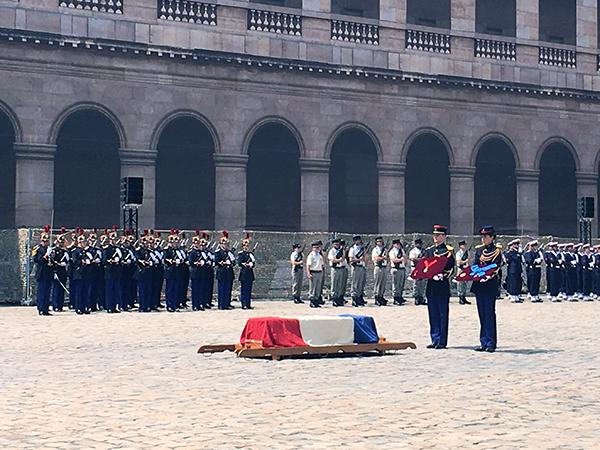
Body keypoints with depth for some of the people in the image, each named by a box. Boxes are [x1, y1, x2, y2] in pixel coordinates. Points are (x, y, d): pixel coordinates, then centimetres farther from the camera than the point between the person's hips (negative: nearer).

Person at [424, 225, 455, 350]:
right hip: (431, 285, 6)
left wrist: (445, 275, -25)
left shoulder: (448, 250, -3)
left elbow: (451, 268, -9)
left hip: (443, 285, -6)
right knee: (433, 314, 8)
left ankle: (442, 342, 2)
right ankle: (435, 340, 14)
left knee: (443, 315, -1)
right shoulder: (429, 250, 15)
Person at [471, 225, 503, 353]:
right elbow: (474, 265, 12)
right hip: (479, 285, 6)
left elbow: (496, 267, -10)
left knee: (489, 313, -5)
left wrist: (490, 275, -23)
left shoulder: (496, 250, -3)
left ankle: (491, 343, -1)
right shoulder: (478, 249, 14)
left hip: (490, 285, -6)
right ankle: (484, 343, 14)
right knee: (482, 314, 9)